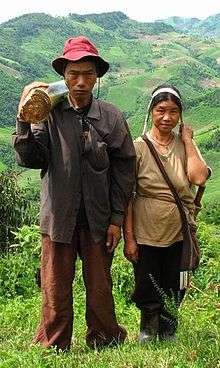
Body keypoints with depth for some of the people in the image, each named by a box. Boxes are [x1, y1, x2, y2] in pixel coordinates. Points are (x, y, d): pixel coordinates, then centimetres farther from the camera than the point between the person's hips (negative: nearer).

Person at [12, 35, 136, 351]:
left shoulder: (111, 117, 0)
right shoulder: (48, 112, -3)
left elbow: (124, 170, 4)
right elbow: (30, 159, -7)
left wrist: (117, 218, 1)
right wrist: (24, 120, -20)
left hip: (98, 218, 1)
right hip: (59, 216, -1)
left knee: (100, 289, 12)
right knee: (56, 292, 8)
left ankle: (105, 345, 31)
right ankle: (52, 349, 26)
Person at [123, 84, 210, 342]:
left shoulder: (185, 145, 2)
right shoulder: (138, 147, -6)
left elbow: (199, 177, -18)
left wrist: (187, 140, -10)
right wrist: (128, 238, -10)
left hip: (179, 235, 2)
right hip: (145, 236, -2)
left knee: (174, 296, 15)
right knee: (147, 295, 9)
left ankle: (168, 337, 38)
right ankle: (147, 332, 37)